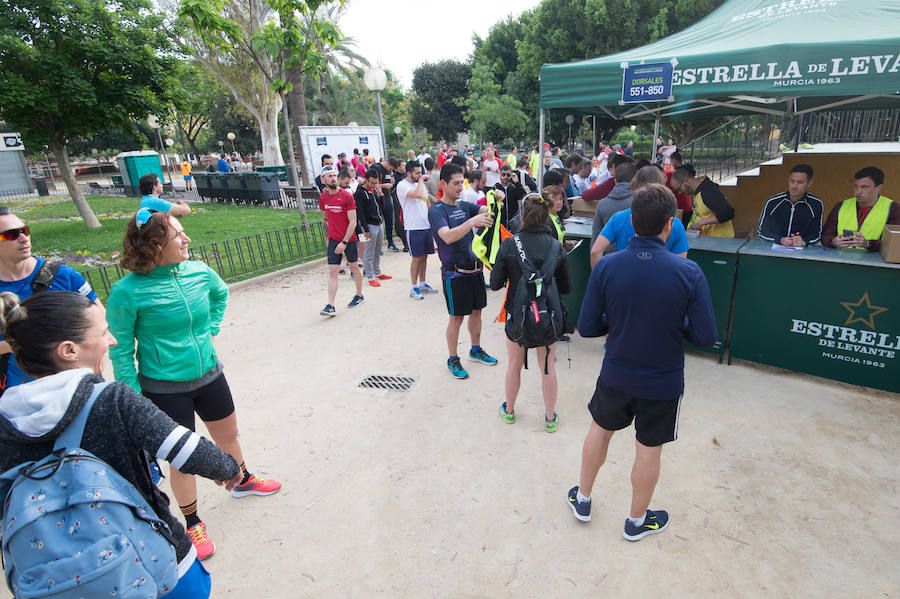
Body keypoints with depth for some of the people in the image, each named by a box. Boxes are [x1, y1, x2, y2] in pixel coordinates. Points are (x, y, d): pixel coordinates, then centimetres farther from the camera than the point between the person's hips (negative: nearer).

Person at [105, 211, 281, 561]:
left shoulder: (199, 271, -7)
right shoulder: (127, 291, -20)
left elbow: (221, 293, 18)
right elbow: (120, 350, -12)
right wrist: (134, 397, -10)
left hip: (209, 376, 5)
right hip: (164, 389, -4)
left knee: (227, 435, 23)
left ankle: (243, 481, 52)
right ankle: (192, 523, 35)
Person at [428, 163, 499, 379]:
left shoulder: (465, 206, 9)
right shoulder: (436, 210, -12)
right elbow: (448, 236, -29)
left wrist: (497, 200, -21)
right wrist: (472, 221, -41)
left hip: (474, 268, 7)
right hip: (455, 273, -7)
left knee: (476, 311, 17)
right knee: (457, 317, 2)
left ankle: (476, 350, 35)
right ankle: (453, 360, 18)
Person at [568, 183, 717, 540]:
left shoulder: (605, 267, -17)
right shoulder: (689, 273, -19)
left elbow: (586, 328, -12)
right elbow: (705, 337, -14)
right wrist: (674, 325, 5)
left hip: (615, 375, 1)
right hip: (663, 382, -1)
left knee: (600, 430, 24)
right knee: (649, 450, 18)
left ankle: (582, 499, 43)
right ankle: (637, 521, 41)